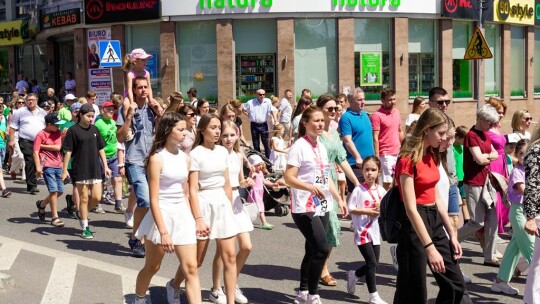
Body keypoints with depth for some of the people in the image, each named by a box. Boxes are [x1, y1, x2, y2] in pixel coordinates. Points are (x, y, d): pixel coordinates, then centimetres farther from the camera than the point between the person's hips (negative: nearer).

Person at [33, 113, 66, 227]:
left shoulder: (57, 132, 10)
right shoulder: (41, 134, -5)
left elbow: (58, 147, -4)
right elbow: (35, 152, -9)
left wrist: (42, 145, -7)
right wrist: (38, 167, -17)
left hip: (58, 165, 6)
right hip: (48, 165, -6)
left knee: (60, 191, 9)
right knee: (54, 190, -11)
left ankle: (42, 204, 33)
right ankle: (55, 217, -3)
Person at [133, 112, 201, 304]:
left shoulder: (184, 158, 6)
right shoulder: (157, 158, -13)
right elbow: (154, 200, -16)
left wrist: (191, 219, 12)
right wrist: (163, 232, -21)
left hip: (182, 214, 5)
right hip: (162, 214, -5)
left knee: (191, 268, -4)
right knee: (152, 267, 12)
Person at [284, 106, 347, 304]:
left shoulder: (321, 147, 13)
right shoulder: (299, 146, -11)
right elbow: (289, 178, -17)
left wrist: (339, 199, 17)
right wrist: (311, 187, -30)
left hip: (322, 207, 8)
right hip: (305, 209, -8)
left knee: (313, 250, 12)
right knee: (322, 249, -13)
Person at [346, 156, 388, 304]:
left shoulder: (381, 190, 3)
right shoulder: (359, 189, -10)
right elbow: (351, 209, -11)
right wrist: (367, 211, -19)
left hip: (376, 232, 6)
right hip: (363, 232, -6)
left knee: (374, 264, 10)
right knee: (371, 263, -7)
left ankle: (353, 275, 37)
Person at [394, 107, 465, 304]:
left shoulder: (431, 156, 10)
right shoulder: (408, 160, -17)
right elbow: (411, 208, -22)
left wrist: (452, 234, 13)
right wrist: (430, 247, -27)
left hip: (434, 219, 9)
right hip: (415, 222, -9)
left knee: (456, 284, 12)